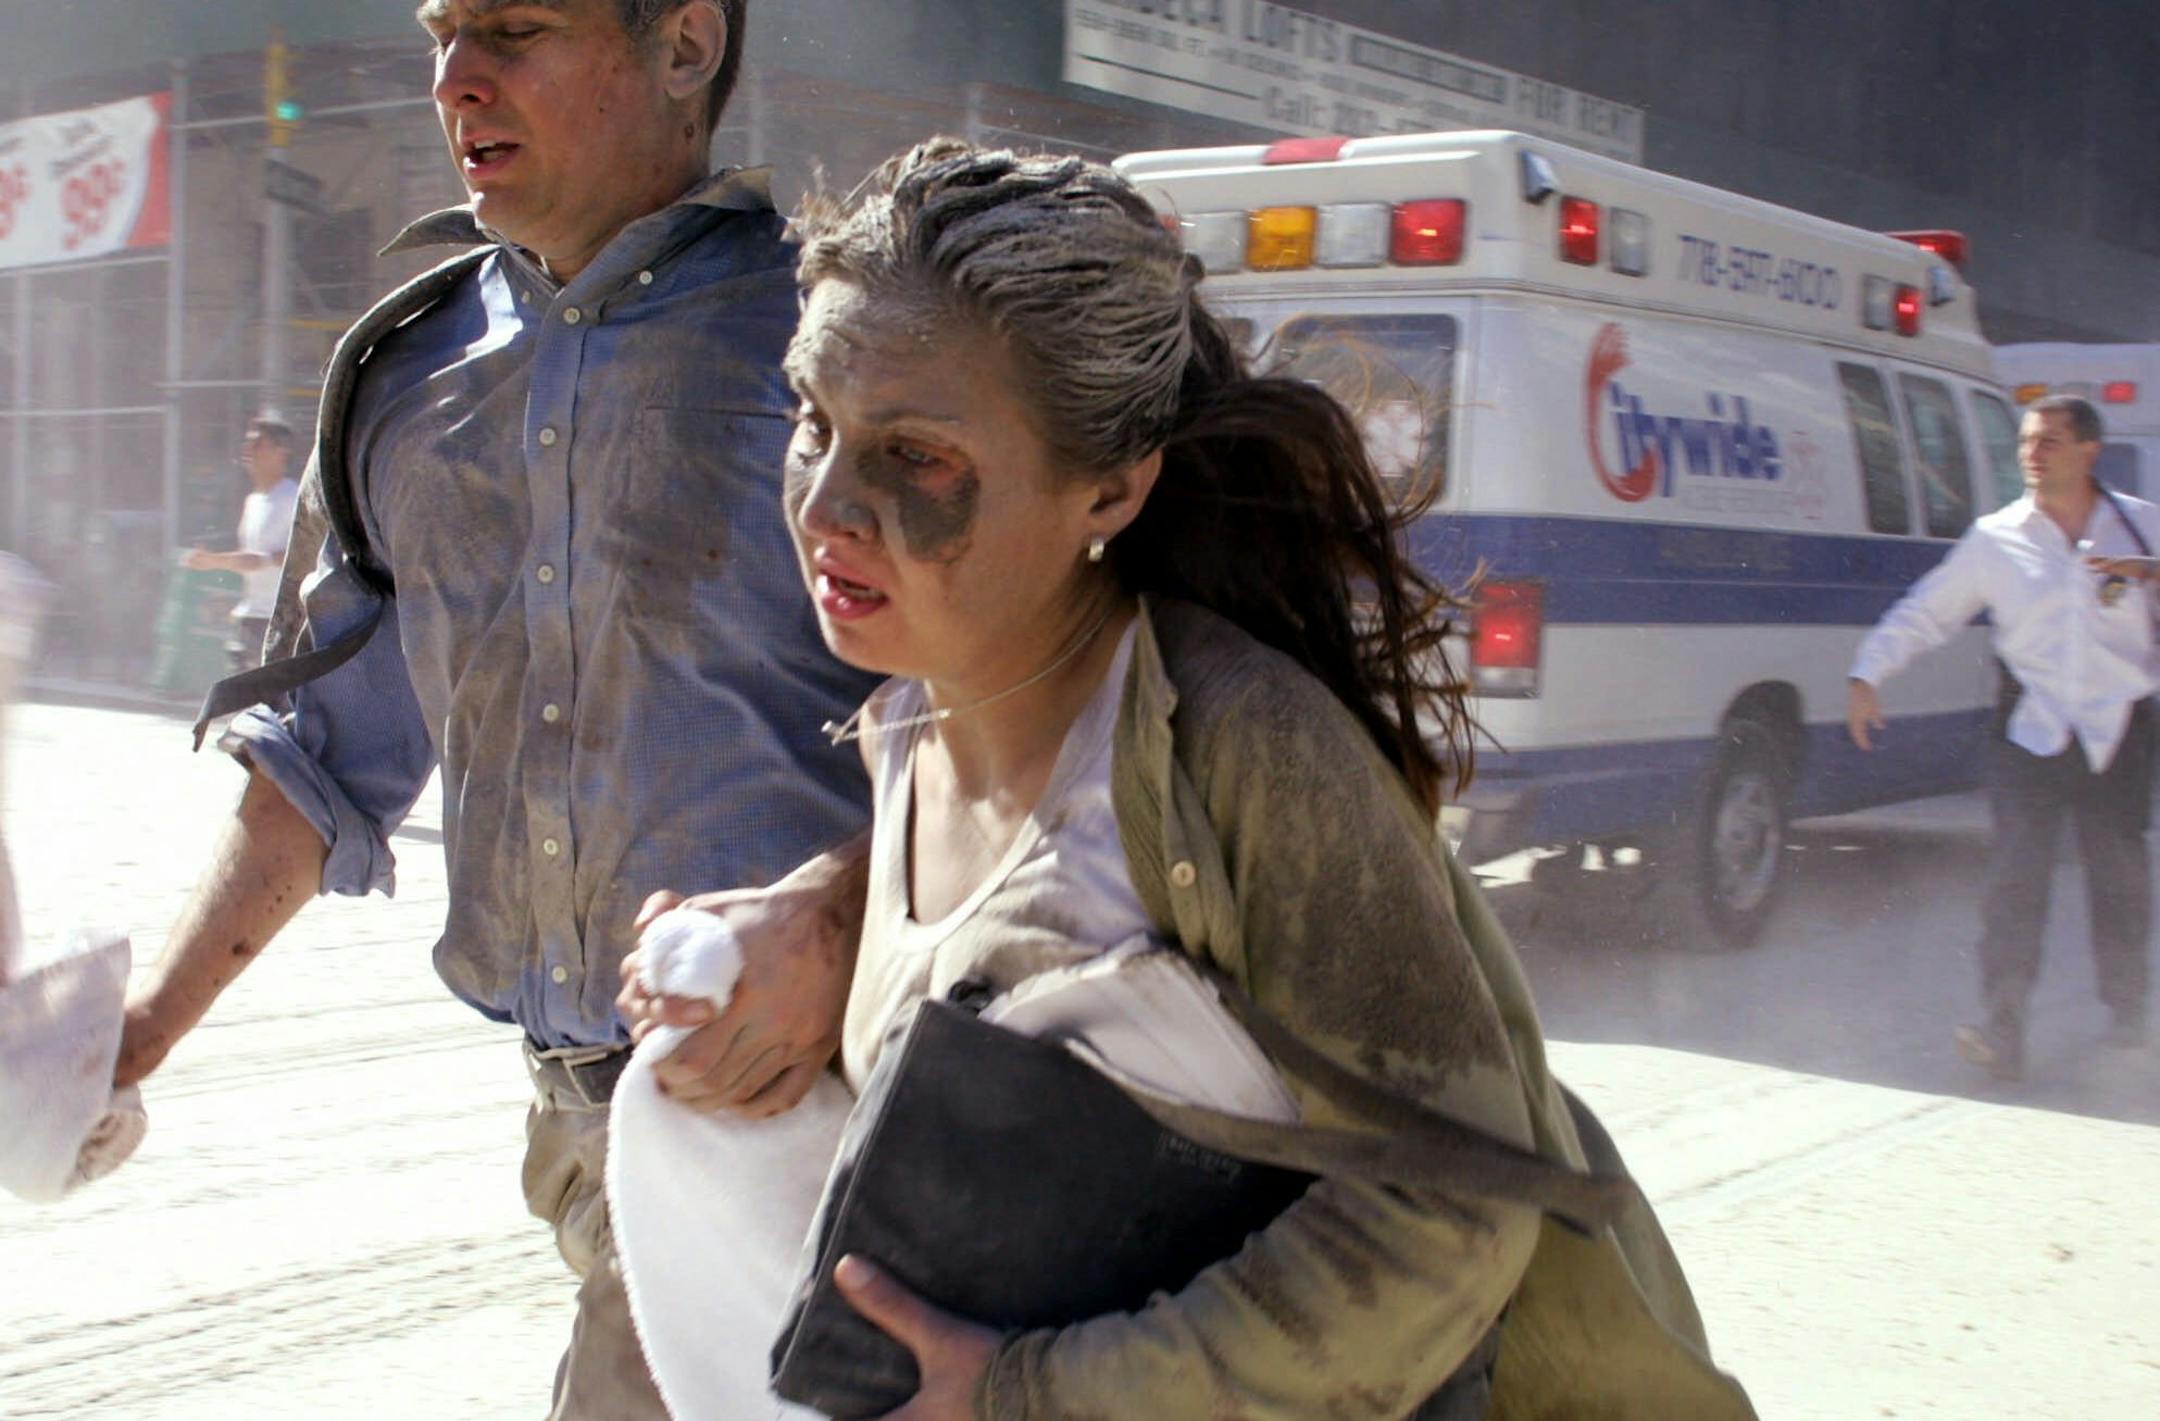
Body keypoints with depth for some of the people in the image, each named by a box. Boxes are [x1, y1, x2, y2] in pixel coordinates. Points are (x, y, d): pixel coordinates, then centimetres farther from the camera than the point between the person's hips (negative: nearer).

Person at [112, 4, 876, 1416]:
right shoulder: (412, 376, 12)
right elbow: (332, 749, 18)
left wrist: (831, 911, -29)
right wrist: (143, 1028, 14)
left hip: (804, 1091, -5)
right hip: (580, 1121, 5)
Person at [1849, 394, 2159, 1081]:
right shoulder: (1995, 538, 5)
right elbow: (1924, 612, 8)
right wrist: (1868, 674, -4)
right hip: (2031, 728, -1)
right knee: (2015, 874, -11)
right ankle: (2001, 1030, -12)